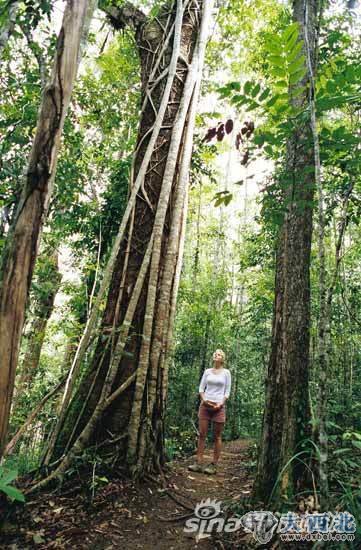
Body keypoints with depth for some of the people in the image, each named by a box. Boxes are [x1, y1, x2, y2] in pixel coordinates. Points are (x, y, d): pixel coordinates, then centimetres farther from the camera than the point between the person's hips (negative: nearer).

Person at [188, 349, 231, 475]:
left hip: (219, 406, -2)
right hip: (205, 404, 2)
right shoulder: (207, 371, 10)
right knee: (202, 434, 2)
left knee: (217, 436, 2)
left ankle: (214, 465, 7)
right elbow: (201, 387, 9)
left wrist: (220, 403, -10)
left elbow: (227, 391, 2)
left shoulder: (226, 372, 3)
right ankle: (199, 463, 7)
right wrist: (204, 399, -7)